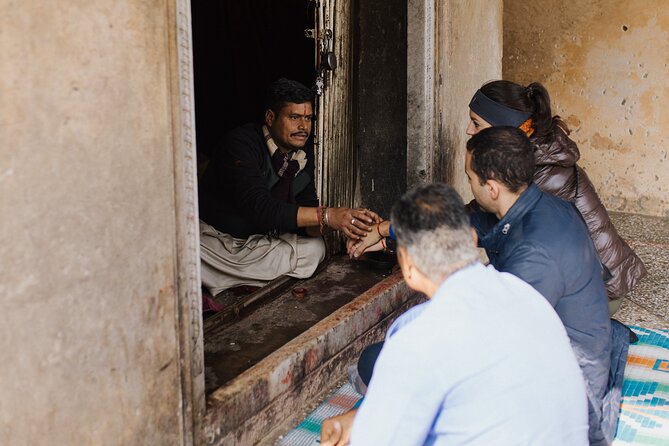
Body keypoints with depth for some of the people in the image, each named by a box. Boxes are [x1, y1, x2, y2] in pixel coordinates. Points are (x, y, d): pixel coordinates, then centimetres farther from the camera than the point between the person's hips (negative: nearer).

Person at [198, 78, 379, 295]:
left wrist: (339, 222, -25)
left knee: (314, 248, -11)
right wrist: (327, 215, -38)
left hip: (258, 242, 7)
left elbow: (305, 225, -2)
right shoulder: (241, 144, -23)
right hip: (213, 242, -7)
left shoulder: (304, 155, 0)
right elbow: (260, 208, -35)